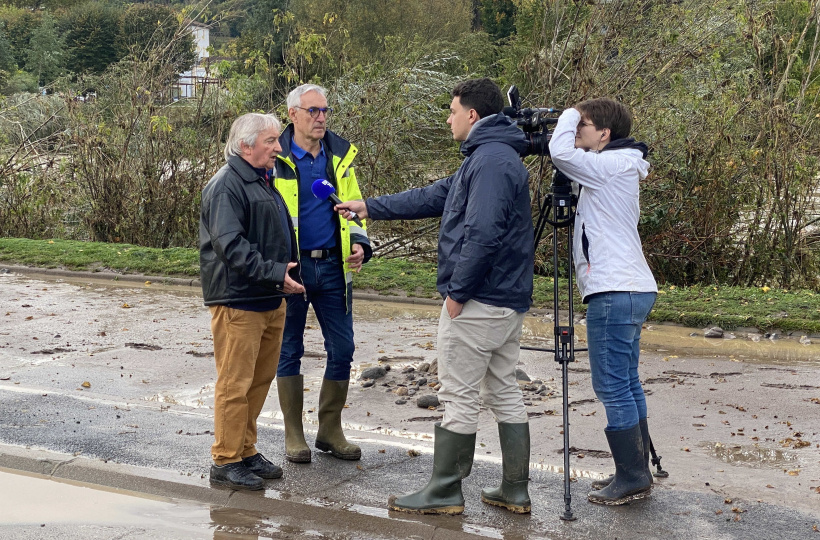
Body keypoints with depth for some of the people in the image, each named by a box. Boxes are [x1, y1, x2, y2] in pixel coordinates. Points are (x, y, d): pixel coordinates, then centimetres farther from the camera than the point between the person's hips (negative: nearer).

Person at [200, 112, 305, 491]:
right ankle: (226, 462, 4)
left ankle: (247, 452, 27)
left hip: (271, 300, 10)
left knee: (261, 379, 15)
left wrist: (290, 273, 16)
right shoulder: (226, 185, -13)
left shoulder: (264, 182, 19)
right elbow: (230, 244, -22)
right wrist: (274, 272, -25)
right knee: (235, 382, -5)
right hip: (238, 300, -10)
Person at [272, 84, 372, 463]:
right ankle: (294, 435, 18)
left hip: (333, 266, 4)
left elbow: (353, 204, 16)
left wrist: (359, 243, 0)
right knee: (290, 350, 6)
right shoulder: (275, 159, -4)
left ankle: (330, 431, 20)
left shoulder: (340, 155, 8)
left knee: (342, 349, 5)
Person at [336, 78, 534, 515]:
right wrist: (369, 208, 24)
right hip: (508, 299, 10)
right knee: (504, 392, 13)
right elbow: (434, 197, 23)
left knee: (458, 397, -1)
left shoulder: (490, 160, -16)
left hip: (477, 301, -10)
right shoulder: (496, 156, 18)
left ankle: (444, 493, 9)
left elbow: (482, 233, -26)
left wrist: (457, 291, -19)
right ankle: (515, 491, 19)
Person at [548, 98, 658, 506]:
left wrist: (569, 114, -4)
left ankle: (631, 478, -1)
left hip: (615, 292, -10)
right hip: (631, 290, 10)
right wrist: (572, 120, 15)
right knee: (626, 384, 13)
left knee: (612, 387, -6)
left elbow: (560, 151, -23)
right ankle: (636, 472, 19)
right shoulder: (618, 168, 18)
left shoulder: (611, 165, -11)